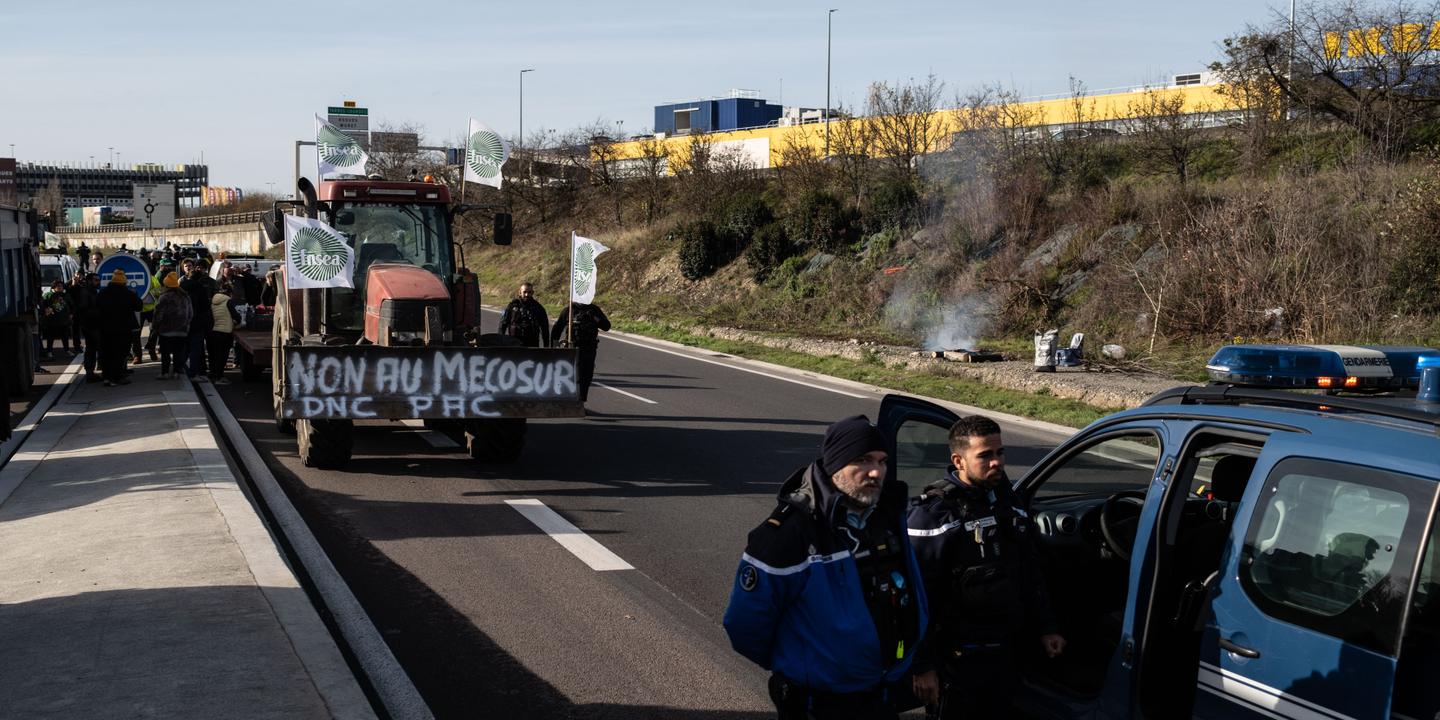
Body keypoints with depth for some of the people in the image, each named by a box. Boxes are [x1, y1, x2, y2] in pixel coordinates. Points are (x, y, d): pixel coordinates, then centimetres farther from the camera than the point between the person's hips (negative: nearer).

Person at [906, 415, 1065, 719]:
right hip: (960, 657, -7)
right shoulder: (934, 514, -17)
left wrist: (1045, 628, 18)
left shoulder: (1009, 500, 7)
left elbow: (1031, 572, 19)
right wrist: (922, 665, -20)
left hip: (1007, 650, 7)